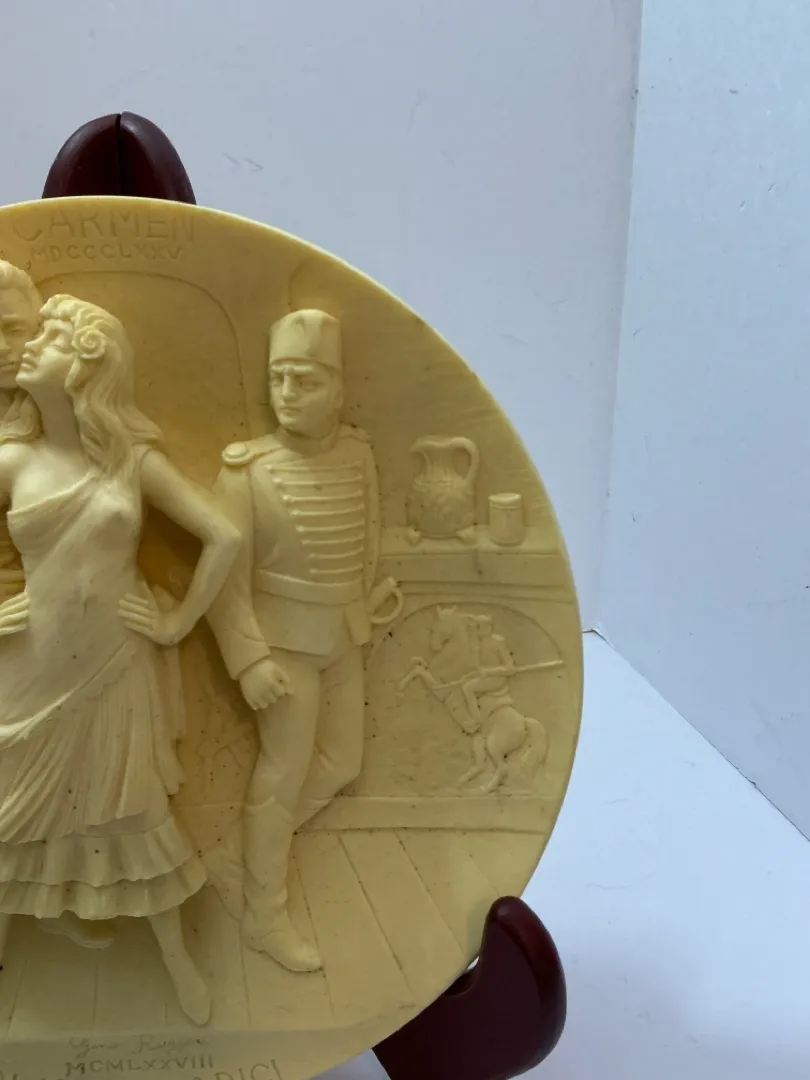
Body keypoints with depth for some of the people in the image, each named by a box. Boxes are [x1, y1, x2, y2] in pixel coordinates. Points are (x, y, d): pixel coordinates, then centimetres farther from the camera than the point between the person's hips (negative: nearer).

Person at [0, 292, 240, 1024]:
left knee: (136, 811, 11)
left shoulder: (136, 459, -5)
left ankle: (176, 956, 31)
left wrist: (179, 622, -4)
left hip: (116, 666, -1)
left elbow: (226, 538, -4)